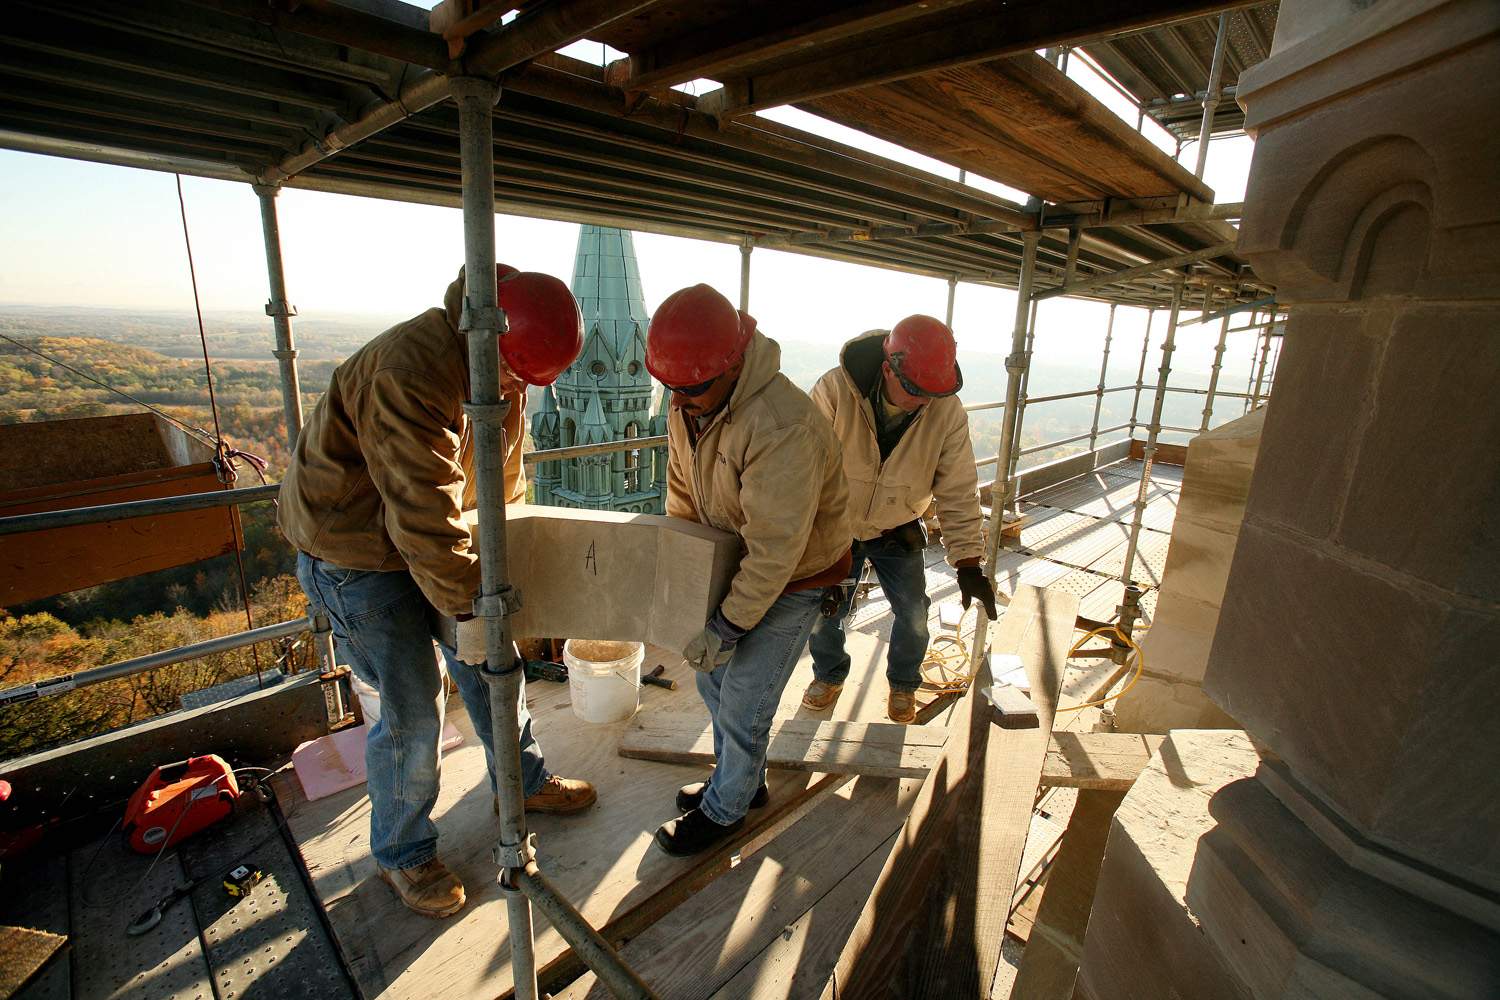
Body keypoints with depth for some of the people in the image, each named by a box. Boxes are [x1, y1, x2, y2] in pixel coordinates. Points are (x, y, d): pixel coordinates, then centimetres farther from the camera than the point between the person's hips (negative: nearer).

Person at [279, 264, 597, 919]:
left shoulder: (505, 367, -4)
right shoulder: (410, 372, -34)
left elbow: (503, 466, 11)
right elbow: (423, 516, -33)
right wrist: (469, 606, -24)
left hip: (430, 535, 8)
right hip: (353, 551, -8)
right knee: (413, 713, -2)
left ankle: (523, 780, 39)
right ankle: (402, 853, 25)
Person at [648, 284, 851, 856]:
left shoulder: (783, 427, -36)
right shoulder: (688, 405, -8)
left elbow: (776, 548, -32)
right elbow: (682, 494, 6)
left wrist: (728, 625, -24)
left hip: (793, 579, -8)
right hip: (733, 563, 8)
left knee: (742, 705, 3)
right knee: (713, 679, 19)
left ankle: (725, 808, 31)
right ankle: (744, 781, 44)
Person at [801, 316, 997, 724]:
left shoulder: (947, 411, -21)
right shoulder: (835, 390, -29)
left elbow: (958, 491, -14)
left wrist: (969, 564, -16)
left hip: (898, 531, 2)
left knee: (913, 614, 5)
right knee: (824, 610, 7)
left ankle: (903, 685, 36)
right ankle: (829, 675, 39)